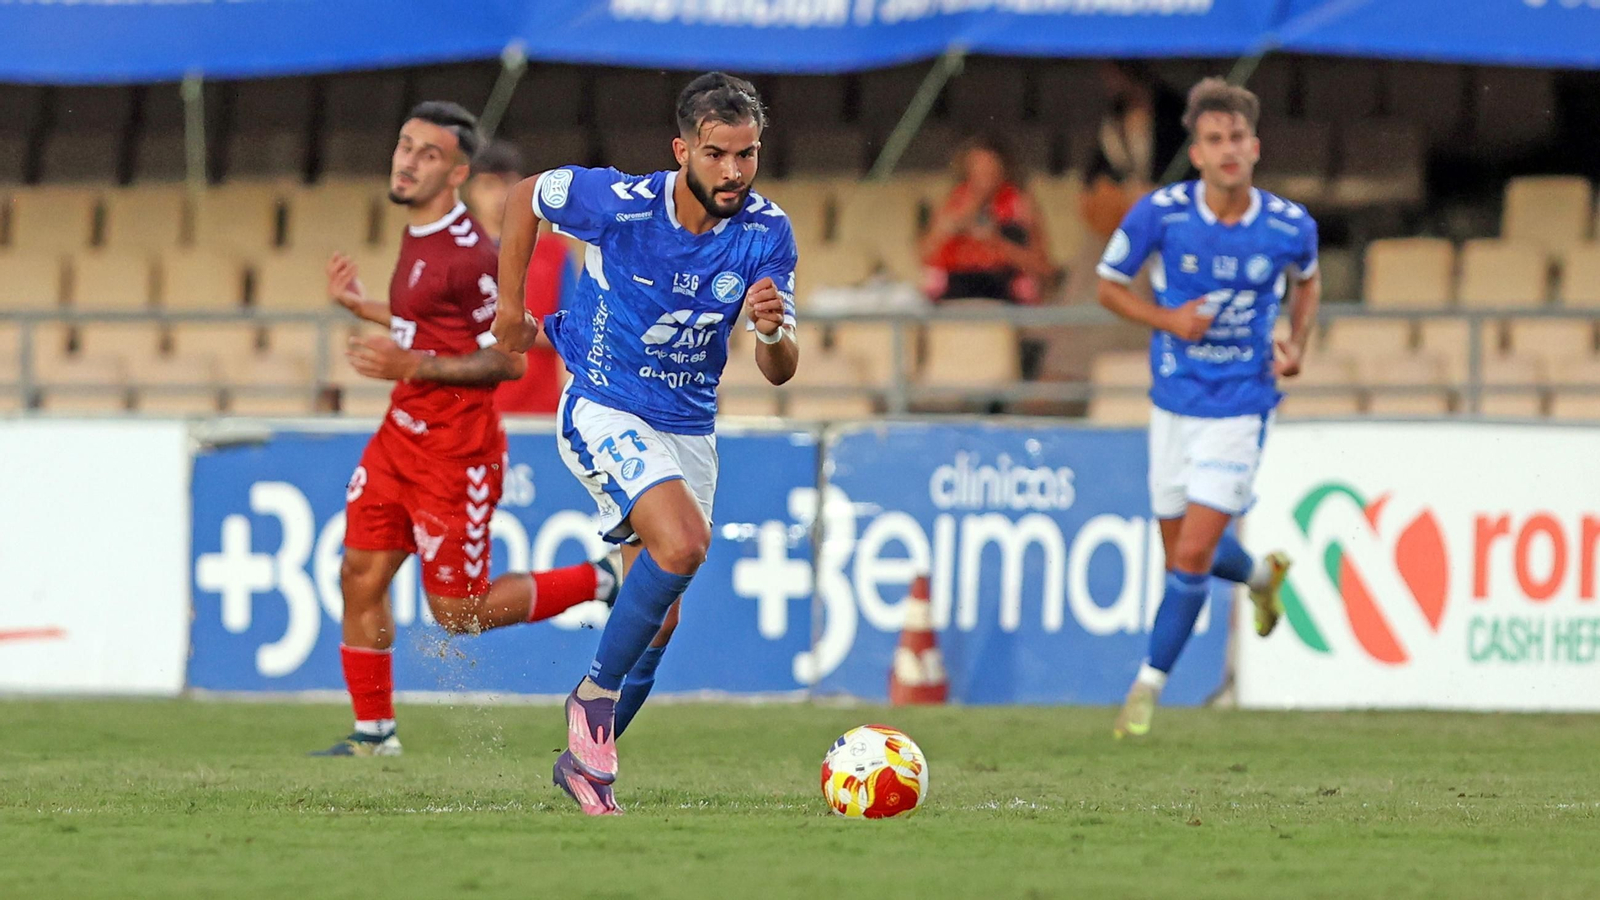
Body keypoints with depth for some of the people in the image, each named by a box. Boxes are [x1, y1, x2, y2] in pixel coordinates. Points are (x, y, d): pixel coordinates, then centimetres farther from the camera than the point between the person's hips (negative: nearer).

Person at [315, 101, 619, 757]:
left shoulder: (469, 254, -19)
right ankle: (373, 732, 14)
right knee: (360, 576, 4)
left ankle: (603, 581, 14)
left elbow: (508, 360, -19)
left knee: (459, 613, -1)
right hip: (401, 434, 9)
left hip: (454, 451, -9)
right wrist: (359, 305, 18)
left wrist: (414, 368, -25)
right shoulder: (417, 236, 10)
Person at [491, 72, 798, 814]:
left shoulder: (767, 233, -11)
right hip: (603, 412, -5)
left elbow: (779, 372, -10)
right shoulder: (620, 203, -20)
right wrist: (509, 307, 3)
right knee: (683, 542, -29)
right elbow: (524, 197, -1)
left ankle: (584, 760, 26)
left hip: (689, 429, 5)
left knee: (658, 620, 8)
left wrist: (771, 331, -32)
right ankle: (595, 693, -12)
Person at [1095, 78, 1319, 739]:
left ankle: (1148, 685, 5)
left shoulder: (1290, 226, -10)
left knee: (1194, 553, -11)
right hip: (1175, 403, 2)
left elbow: (1305, 279, 14)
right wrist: (1168, 319, -16)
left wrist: (1297, 344, -2)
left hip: (1241, 406, -2)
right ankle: (1261, 574, 47)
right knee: (1183, 555, 13)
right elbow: (1109, 286, 0)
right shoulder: (1160, 213, -13)